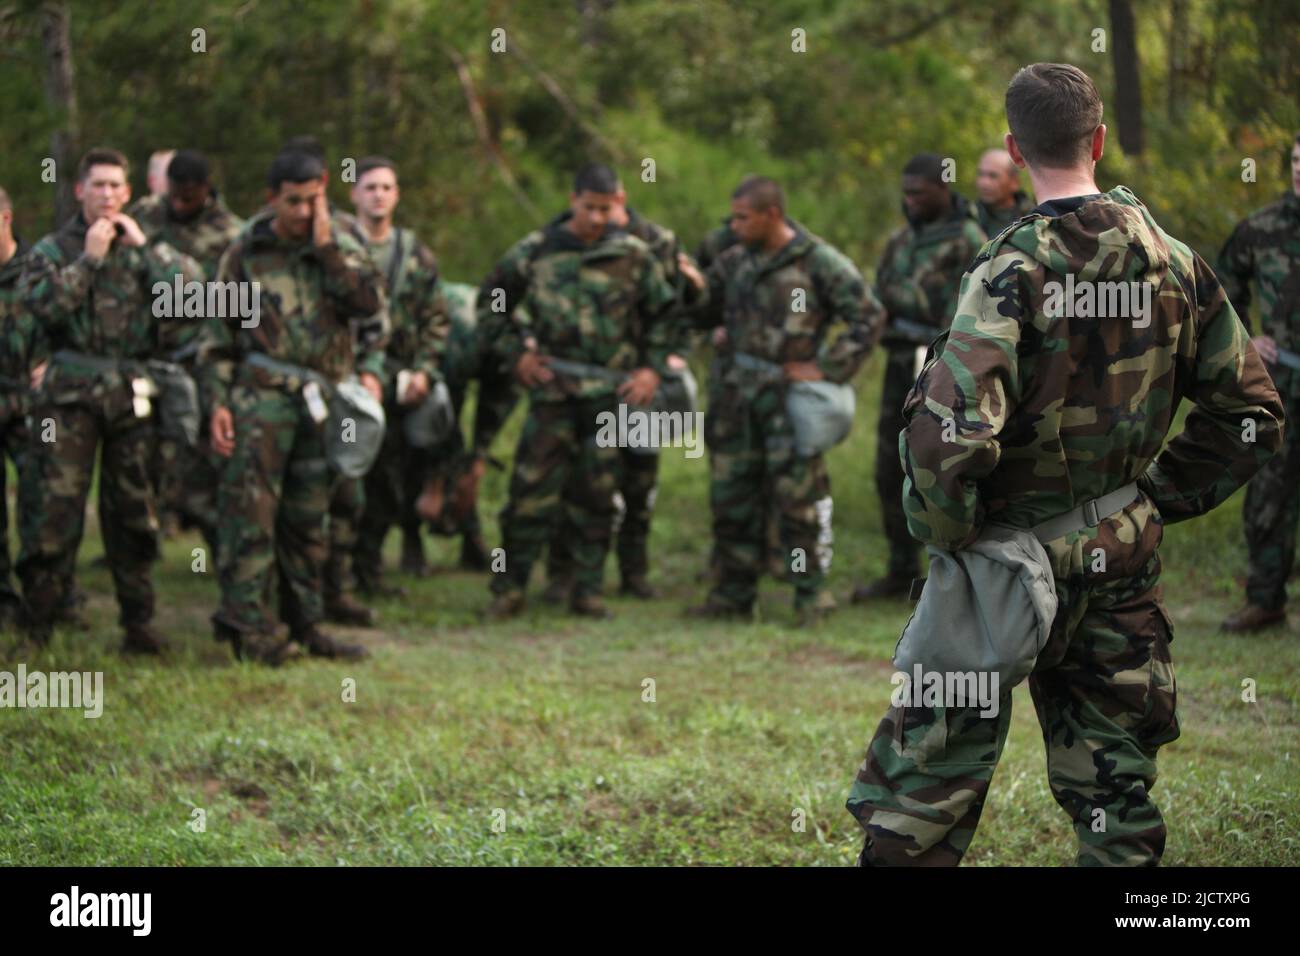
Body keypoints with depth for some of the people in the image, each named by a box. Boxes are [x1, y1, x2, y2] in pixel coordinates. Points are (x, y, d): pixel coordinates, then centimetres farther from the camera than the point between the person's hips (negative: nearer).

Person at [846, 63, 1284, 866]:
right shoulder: (1175, 263, 0)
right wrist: (1157, 499, 12)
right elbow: (1251, 416, 7)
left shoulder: (1016, 268, -18)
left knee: (926, 778, 5)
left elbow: (949, 433, -30)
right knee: (1113, 784, 13)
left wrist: (948, 531, -13)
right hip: (1125, 566, 5)